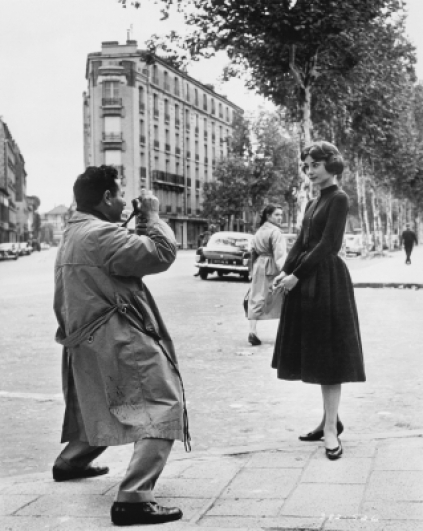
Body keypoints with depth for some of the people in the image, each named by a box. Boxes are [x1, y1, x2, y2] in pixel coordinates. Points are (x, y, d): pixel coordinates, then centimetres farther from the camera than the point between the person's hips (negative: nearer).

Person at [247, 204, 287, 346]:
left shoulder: (259, 232, 13)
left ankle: (252, 330, -10)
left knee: (256, 299, 3)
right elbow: (279, 254, -22)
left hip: (259, 267, 7)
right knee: (282, 300, 5)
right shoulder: (275, 232, -12)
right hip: (272, 270, -6)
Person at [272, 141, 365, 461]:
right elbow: (301, 242, 13)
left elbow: (328, 245, -16)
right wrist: (285, 271, -2)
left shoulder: (339, 198, -9)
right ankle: (330, 419, 19)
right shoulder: (313, 203, 16)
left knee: (329, 352, -5)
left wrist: (297, 275, -15)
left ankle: (331, 428, -2)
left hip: (327, 280, -8)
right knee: (316, 352, 10)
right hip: (305, 282, 8)